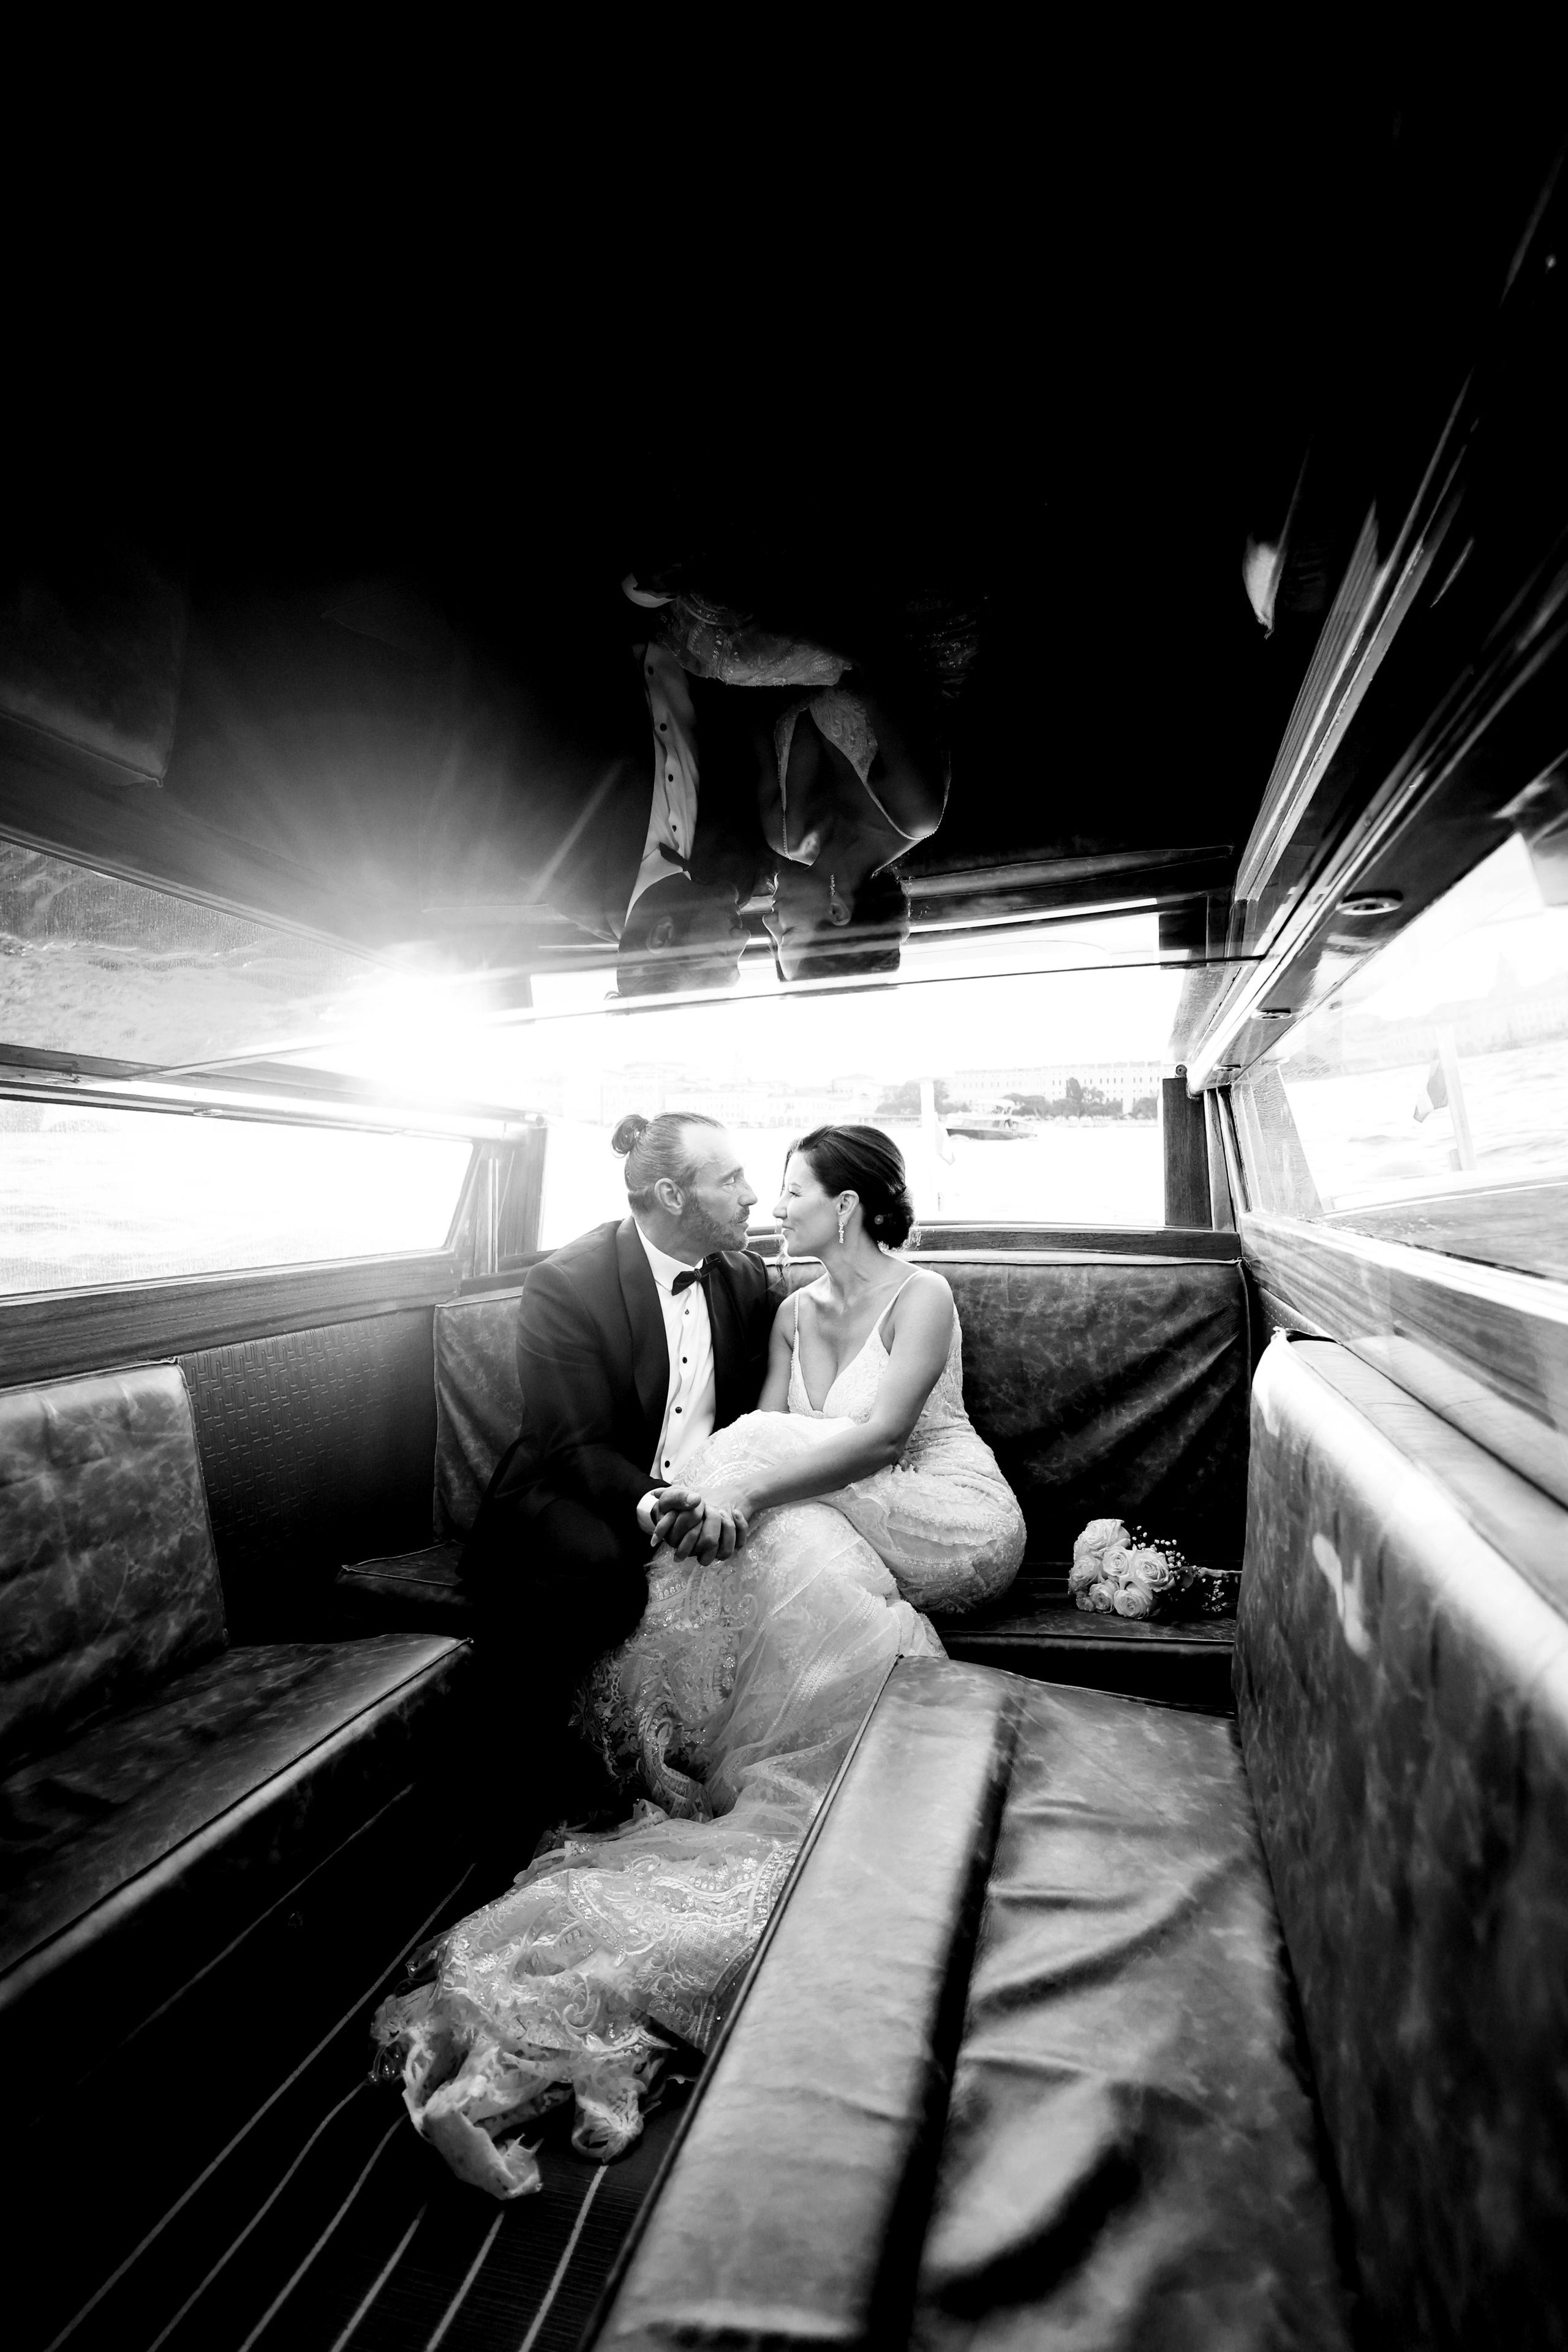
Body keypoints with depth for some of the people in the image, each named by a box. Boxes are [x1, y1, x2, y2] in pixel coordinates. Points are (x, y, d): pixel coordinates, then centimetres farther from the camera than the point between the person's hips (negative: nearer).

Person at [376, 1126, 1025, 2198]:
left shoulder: (922, 1295, -5)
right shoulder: (794, 1313, 12)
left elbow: (883, 1435, -19)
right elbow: (769, 1451, 1)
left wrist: (745, 1487, -28)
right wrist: (707, 1492, -21)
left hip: (948, 1526, -5)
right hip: (834, 1536, 5)